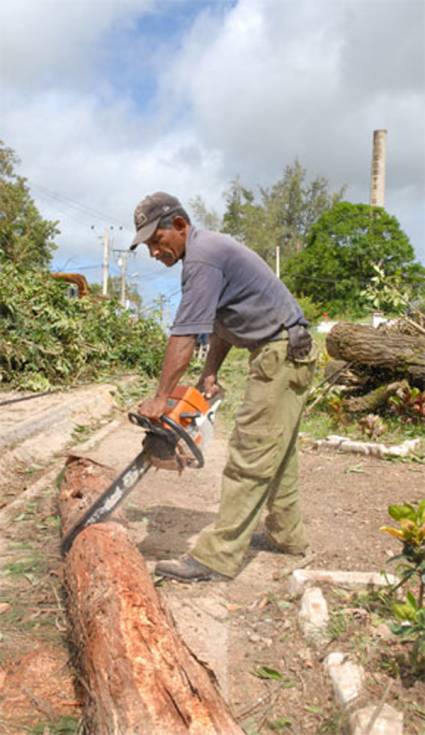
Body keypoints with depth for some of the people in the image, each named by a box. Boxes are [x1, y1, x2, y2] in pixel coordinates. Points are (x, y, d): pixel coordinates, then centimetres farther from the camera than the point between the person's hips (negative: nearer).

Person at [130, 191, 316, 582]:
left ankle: (218, 556, -1)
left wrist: (160, 399, -18)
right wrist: (210, 375, 8)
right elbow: (223, 323, 15)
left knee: (251, 457, -8)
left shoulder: (202, 257, -18)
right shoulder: (210, 249, 14)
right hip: (289, 355, 11)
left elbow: (184, 336, -22)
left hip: (281, 357, -11)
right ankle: (286, 535, 31)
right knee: (277, 451, 18)